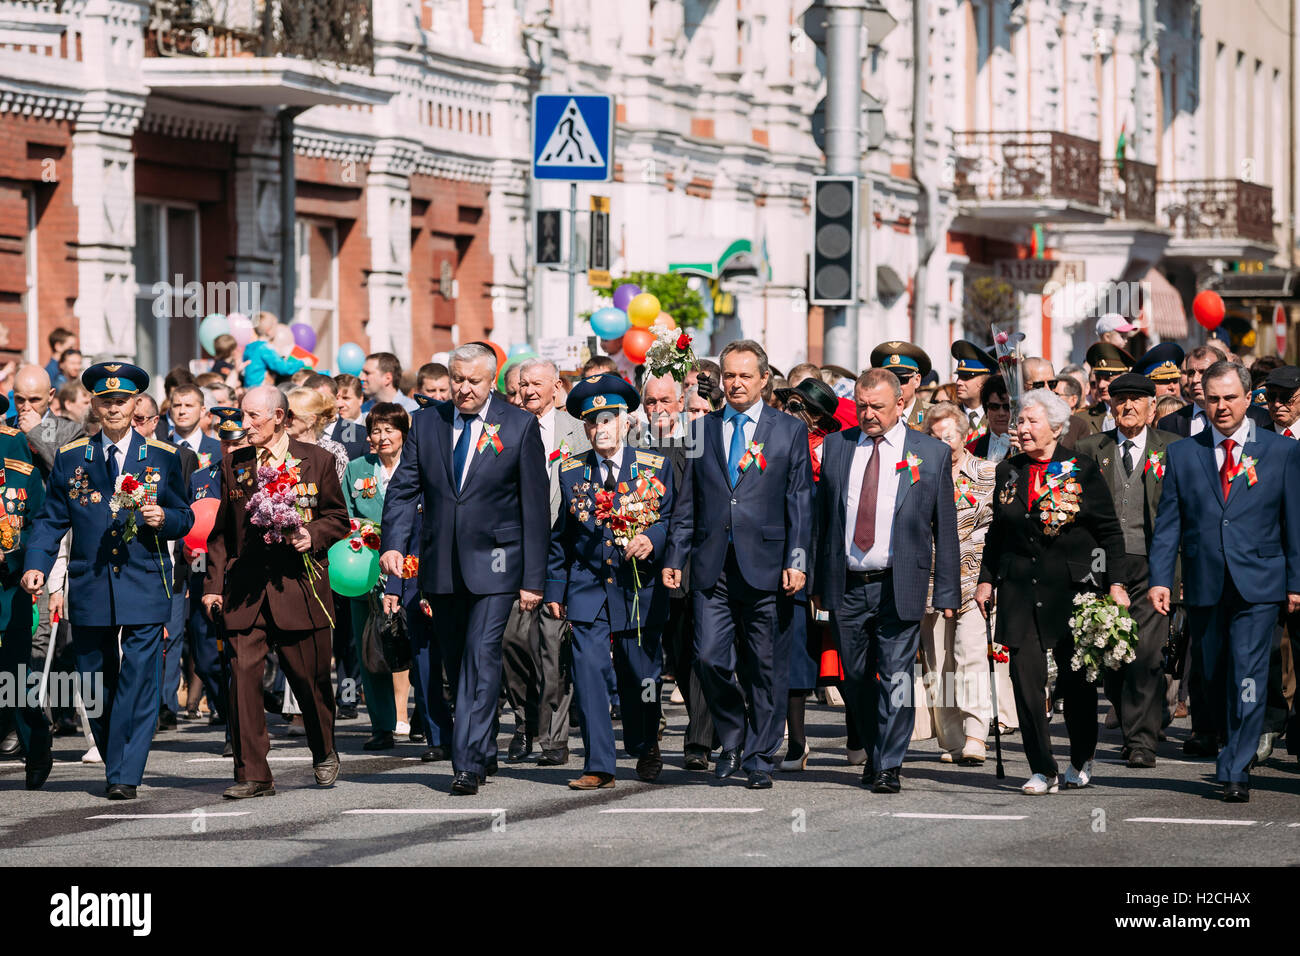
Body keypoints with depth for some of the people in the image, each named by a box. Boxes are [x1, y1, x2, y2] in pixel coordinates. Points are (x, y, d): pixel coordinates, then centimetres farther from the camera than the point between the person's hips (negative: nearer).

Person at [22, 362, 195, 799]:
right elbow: (50, 520, 9)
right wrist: (36, 565, -7)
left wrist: (164, 519, -13)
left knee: (137, 681, -10)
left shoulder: (163, 457, 5)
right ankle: (116, 766, 24)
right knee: (95, 684, 8)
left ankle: (125, 776, -9)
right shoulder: (70, 459, 7)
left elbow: (185, 517, 9)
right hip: (90, 591, 2)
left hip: (145, 587, -2)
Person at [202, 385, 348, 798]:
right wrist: (214, 584, 8)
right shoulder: (233, 464, 11)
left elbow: (338, 518, 9)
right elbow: (222, 530, 15)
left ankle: (324, 753, 32)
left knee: (310, 677, 5)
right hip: (245, 586, 2)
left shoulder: (317, 461, 4)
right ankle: (252, 775, -6)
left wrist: (312, 535, -12)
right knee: (243, 674, -9)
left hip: (298, 582, -2)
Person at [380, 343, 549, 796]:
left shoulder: (520, 426, -2)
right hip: (441, 566, 4)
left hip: (494, 563, -4)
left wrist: (534, 578, -5)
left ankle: (468, 764, -16)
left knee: (481, 656, -14)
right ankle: (485, 752, 26)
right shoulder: (426, 423, 7)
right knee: (456, 663, 11)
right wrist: (392, 542, -12)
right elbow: (404, 488, 6)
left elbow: (535, 505, -2)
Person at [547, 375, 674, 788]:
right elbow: (561, 536, 14)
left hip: (640, 588, -1)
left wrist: (651, 539, -21)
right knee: (589, 671, -13)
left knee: (640, 674, 8)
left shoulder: (655, 467, 2)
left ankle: (645, 748, 35)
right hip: (588, 589, 1)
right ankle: (599, 766, -10)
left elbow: (672, 518, 1)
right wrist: (554, 588, 10)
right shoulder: (571, 471, 7)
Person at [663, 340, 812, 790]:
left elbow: (800, 502, 1)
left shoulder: (790, 432, 5)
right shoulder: (701, 430, 12)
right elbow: (687, 501, 14)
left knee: (765, 666, 2)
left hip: (765, 565, -2)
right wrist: (675, 556, 7)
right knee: (710, 657, -5)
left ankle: (760, 757, 12)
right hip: (712, 566, 2)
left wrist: (796, 562, -7)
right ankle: (733, 739, 18)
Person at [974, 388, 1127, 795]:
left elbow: (1109, 532, 1)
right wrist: (987, 579, 10)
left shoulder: (1082, 472, -1)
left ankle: (1082, 761, 24)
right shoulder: (1008, 471, 9)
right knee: (1026, 678, -6)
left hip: (1072, 588, -3)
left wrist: (1115, 584, -6)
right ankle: (1043, 771, 0)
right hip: (1019, 591, 3)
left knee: (1075, 678, 4)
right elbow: (997, 533, 17)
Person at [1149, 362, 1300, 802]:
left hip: (1257, 585, -3)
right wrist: (1160, 578, -4)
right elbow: (1168, 522, 6)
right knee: (1214, 679, 10)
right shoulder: (1182, 453, 8)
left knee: (1248, 678, -10)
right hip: (1204, 585, 3)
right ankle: (1236, 746, 31)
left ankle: (1236, 772, -8)